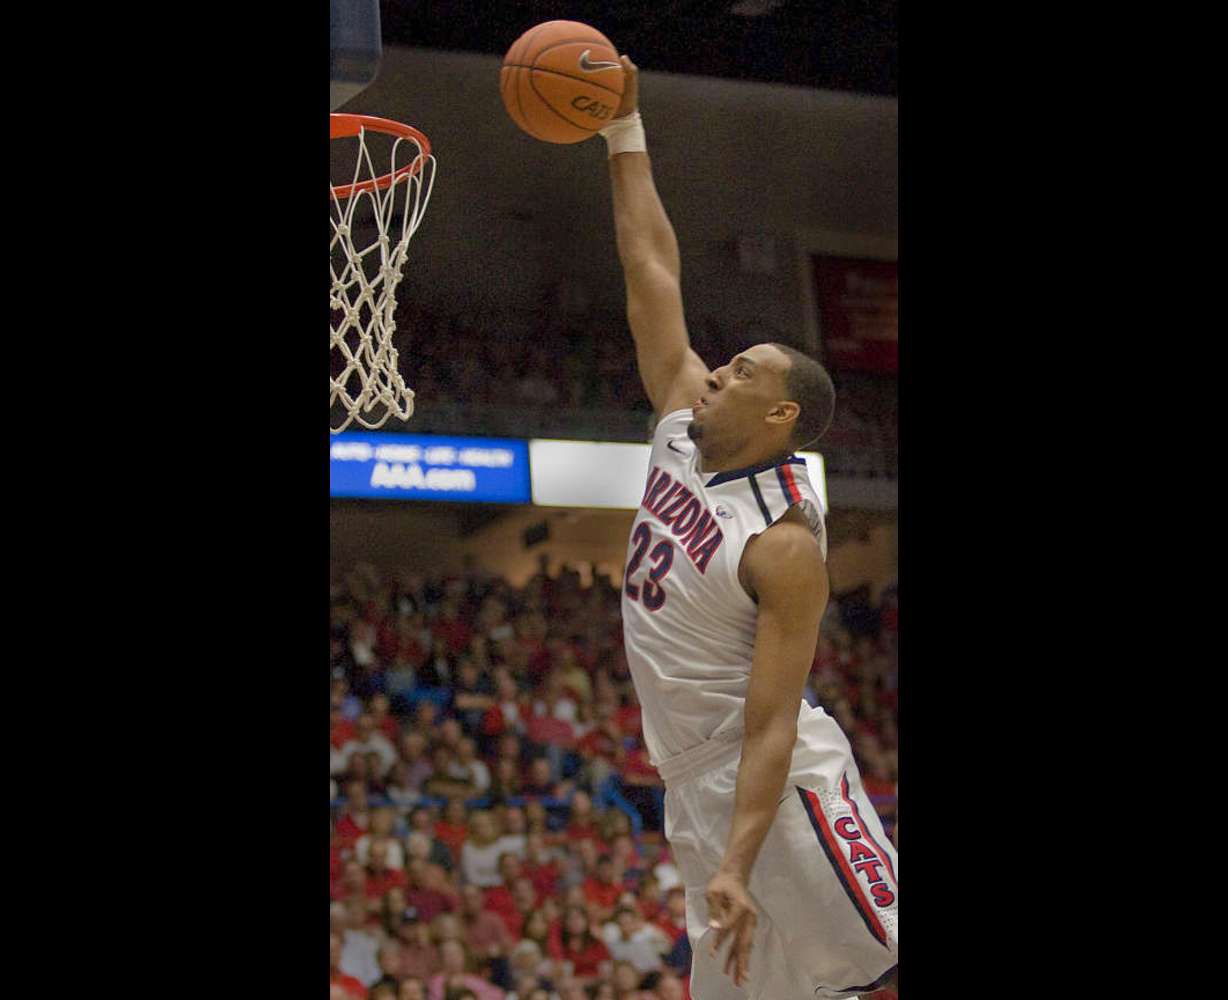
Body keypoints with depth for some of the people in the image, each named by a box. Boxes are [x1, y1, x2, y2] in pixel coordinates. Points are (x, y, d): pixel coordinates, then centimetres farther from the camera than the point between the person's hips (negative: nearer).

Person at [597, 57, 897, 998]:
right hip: (696, 787, 8)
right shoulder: (686, 423, 4)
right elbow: (652, 272, 9)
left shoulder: (785, 546, -17)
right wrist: (625, 130, 9)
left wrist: (735, 868, -28)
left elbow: (772, 725, -21)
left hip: (780, 784, -8)